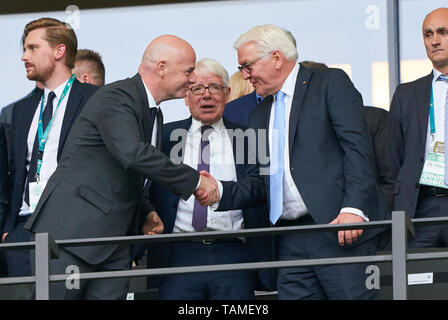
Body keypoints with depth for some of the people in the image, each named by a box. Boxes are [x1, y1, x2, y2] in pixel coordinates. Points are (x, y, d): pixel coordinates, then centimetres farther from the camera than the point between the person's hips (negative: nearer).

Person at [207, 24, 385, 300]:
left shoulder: (331, 83, 2)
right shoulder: (260, 115, 23)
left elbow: (357, 147, -8)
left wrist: (354, 208, -19)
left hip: (340, 226, -6)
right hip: (291, 243, 6)